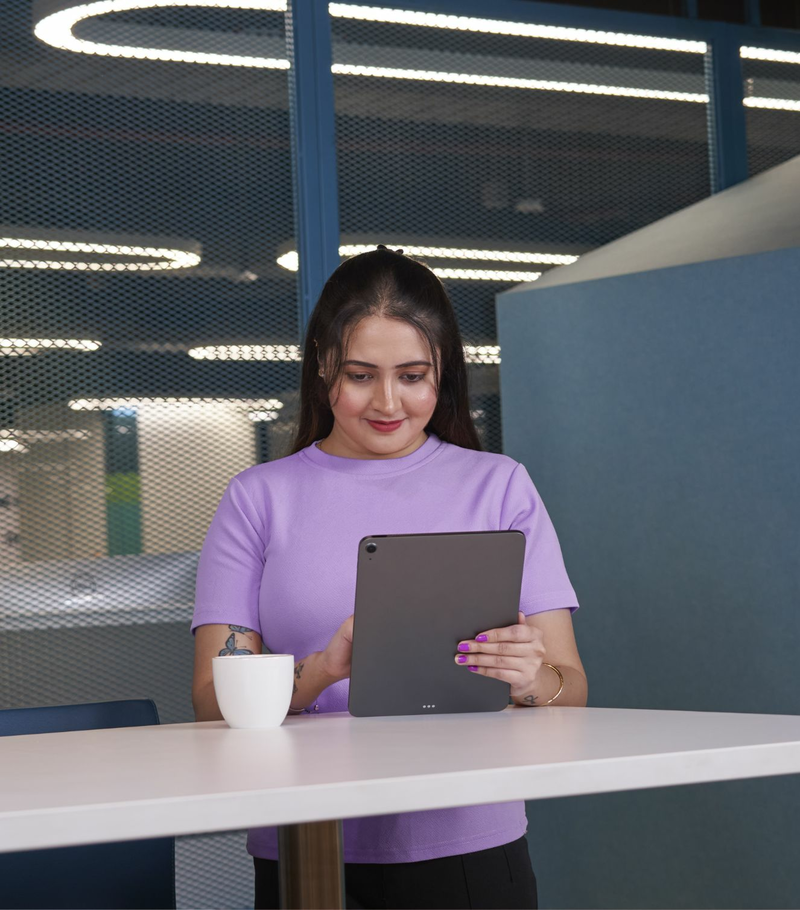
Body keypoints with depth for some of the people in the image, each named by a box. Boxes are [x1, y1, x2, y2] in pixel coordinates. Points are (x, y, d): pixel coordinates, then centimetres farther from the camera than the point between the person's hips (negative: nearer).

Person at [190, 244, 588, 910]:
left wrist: (533, 680, -15)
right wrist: (319, 673, -16)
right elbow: (215, 702, 3)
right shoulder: (259, 499, 11)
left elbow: (571, 691, 8)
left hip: (465, 841, 1)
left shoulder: (500, 487, 12)